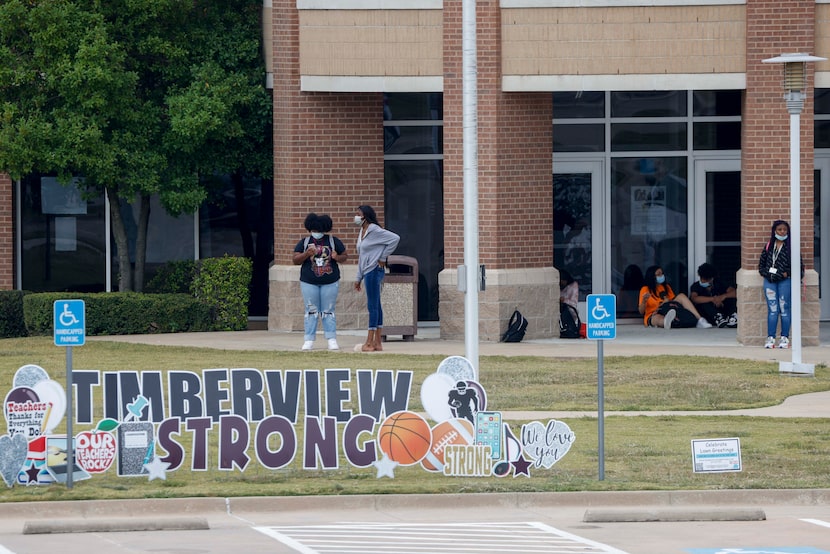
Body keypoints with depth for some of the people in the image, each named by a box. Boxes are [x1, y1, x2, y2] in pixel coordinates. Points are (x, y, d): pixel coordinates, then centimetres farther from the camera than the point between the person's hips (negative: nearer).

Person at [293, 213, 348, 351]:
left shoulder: (333, 241, 4)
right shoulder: (304, 242, 3)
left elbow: (345, 256, 6)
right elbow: (295, 260, -1)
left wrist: (337, 258, -16)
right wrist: (306, 254, -19)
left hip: (330, 282, 0)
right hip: (309, 283, 0)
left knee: (328, 312, 1)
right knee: (311, 311, 0)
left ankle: (332, 340, 3)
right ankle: (308, 341, 1)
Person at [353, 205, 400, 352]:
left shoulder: (374, 231, -12)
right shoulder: (362, 232, 16)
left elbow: (395, 238, -19)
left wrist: (383, 257, -13)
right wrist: (359, 278, 20)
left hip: (374, 271, -9)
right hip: (367, 272, 9)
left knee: (373, 306, -7)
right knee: (375, 306, 9)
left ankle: (370, 343, -7)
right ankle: (377, 343, 11)